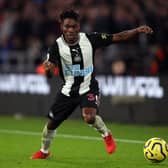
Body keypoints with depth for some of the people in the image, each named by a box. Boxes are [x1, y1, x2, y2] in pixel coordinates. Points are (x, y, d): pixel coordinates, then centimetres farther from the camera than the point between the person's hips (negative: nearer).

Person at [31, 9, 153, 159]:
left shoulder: (90, 39, -13)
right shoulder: (57, 46, -14)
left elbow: (117, 37, -12)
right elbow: (50, 67, -27)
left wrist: (137, 30, -25)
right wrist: (48, 67, -52)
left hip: (88, 88, -2)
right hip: (68, 90, 2)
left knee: (89, 117, -30)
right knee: (52, 123, 9)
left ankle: (106, 135, 3)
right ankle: (44, 151, 38)